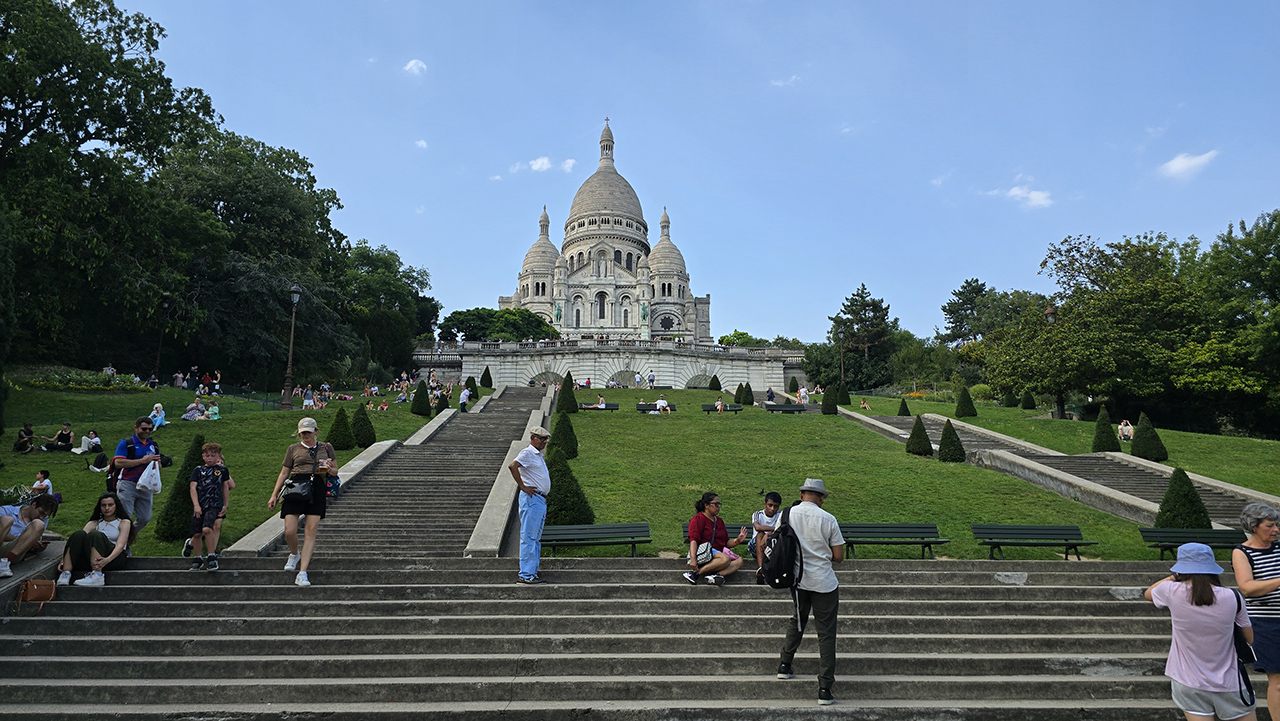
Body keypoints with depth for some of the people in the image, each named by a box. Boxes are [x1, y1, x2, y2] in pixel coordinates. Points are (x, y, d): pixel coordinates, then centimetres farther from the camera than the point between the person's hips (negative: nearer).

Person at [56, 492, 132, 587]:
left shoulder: (124, 522, 9)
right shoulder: (94, 523, 20)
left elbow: (120, 545, -7)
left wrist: (107, 560, -27)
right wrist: (63, 560, -14)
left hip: (115, 558, -4)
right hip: (91, 561, 4)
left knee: (95, 535, -29)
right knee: (79, 534, -19)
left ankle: (97, 576, -43)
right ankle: (65, 574, -31)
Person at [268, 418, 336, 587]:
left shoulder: (326, 448, 15)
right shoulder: (293, 449, 15)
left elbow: (335, 471, 19)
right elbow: (284, 473, 17)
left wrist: (329, 469, -4)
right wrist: (274, 495, 11)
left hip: (317, 489, 0)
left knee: (311, 531, -8)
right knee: (289, 531, -7)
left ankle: (302, 574, -5)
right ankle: (294, 554, 28)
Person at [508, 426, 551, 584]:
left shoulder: (539, 456, 20)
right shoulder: (528, 453, -10)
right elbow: (512, 466, -27)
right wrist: (523, 487, -22)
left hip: (541, 499, 10)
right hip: (531, 499, -10)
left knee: (536, 538, 12)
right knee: (528, 537, -8)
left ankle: (532, 572, 17)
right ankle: (526, 574, -6)